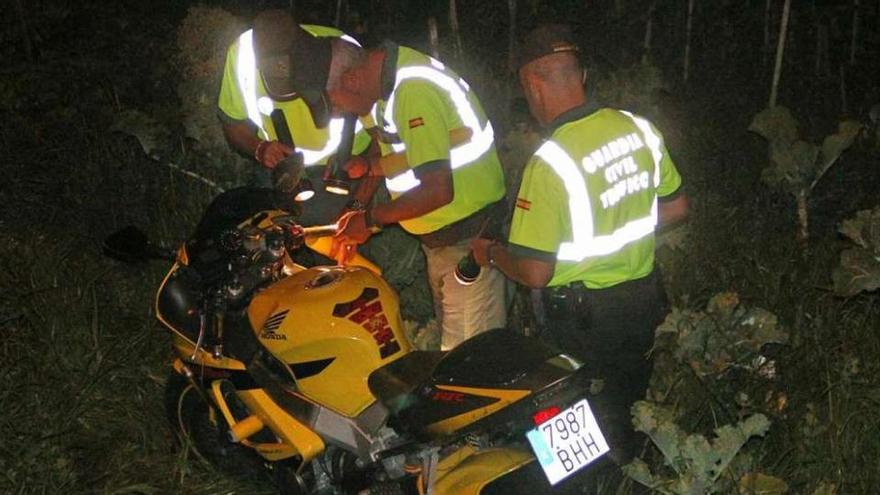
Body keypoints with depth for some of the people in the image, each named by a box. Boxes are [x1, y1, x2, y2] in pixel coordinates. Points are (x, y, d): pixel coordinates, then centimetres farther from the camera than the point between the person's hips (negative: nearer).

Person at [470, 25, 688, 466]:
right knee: (627, 403, 30)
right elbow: (676, 207, 7)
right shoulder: (640, 128, -6)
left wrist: (491, 253, -5)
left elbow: (535, 273, -25)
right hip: (644, 300, 7)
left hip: (583, 318, -7)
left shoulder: (549, 162, -27)